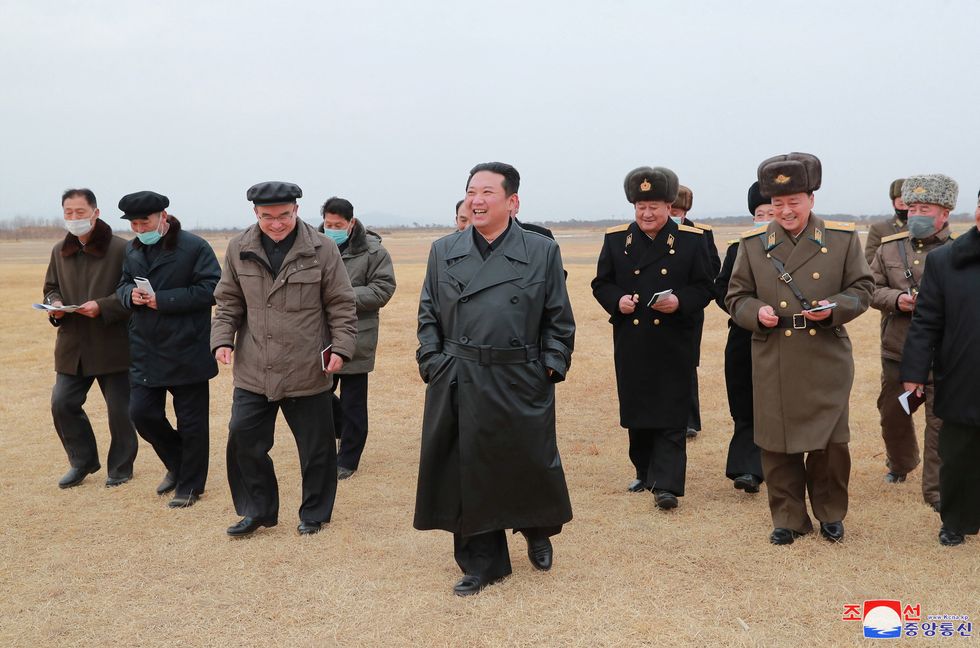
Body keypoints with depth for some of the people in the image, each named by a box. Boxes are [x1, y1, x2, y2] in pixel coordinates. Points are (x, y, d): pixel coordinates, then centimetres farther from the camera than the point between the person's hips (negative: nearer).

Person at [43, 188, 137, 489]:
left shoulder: (121, 249, -11)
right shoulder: (60, 251, 8)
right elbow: (51, 287, 20)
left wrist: (102, 306, -22)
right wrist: (55, 304, -3)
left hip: (114, 345, -5)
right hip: (72, 345, 5)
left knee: (119, 409, 5)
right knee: (62, 403, 4)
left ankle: (120, 467, 24)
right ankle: (83, 461, 24)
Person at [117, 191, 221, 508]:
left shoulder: (194, 247, -11)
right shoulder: (132, 249, 9)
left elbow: (211, 289, -16)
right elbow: (122, 284, 18)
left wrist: (162, 300, -21)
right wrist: (131, 294, -7)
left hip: (187, 351, -6)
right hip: (145, 349, 6)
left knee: (191, 421, 4)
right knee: (141, 412, 4)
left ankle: (190, 485, 21)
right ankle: (177, 464, 30)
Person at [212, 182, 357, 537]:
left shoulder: (322, 249, -7)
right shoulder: (239, 249, 2)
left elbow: (341, 305, -2)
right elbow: (228, 302, 11)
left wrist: (341, 347, -11)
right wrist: (222, 339, -2)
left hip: (307, 371, -2)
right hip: (253, 371, 3)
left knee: (315, 447, 8)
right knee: (243, 440, 5)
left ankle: (314, 513, 28)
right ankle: (257, 510, 25)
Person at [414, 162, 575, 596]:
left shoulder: (542, 252, 1)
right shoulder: (443, 252, 6)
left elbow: (559, 318, 4)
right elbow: (428, 316, 10)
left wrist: (552, 365, -3)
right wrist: (432, 362, 0)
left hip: (522, 383, -1)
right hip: (459, 385, 2)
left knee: (530, 466, 9)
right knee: (467, 473, 6)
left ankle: (537, 533, 41)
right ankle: (482, 563, 22)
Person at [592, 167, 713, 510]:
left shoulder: (691, 240, 0)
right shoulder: (615, 239, 5)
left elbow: (704, 288, 1)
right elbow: (600, 284, 8)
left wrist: (680, 302, -18)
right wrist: (617, 301, -12)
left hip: (674, 344, -2)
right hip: (631, 344, 3)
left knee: (671, 416, -3)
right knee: (636, 412, 11)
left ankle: (666, 484, -1)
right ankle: (644, 472, 28)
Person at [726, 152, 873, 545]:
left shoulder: (843, 238, 2)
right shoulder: (753, 244, 3)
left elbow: (862, 289, 5)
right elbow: (736, 296, 8)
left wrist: (833, 307, -15)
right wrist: (756, 311, -14)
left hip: (827, 360, 0)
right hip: (773, 363, 1)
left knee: (831, 441, 5)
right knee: (778, 443, 6)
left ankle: (830, 514, 27)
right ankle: (788, 519, 21)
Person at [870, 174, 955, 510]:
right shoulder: (889, 247, 6)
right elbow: (871, 289, 6)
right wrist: (897, 299, -13)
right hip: (897, 348, 4)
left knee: (940, 419, -3)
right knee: (892, 412, 19)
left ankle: (936, 489, 7)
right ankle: (900, 463, 45)